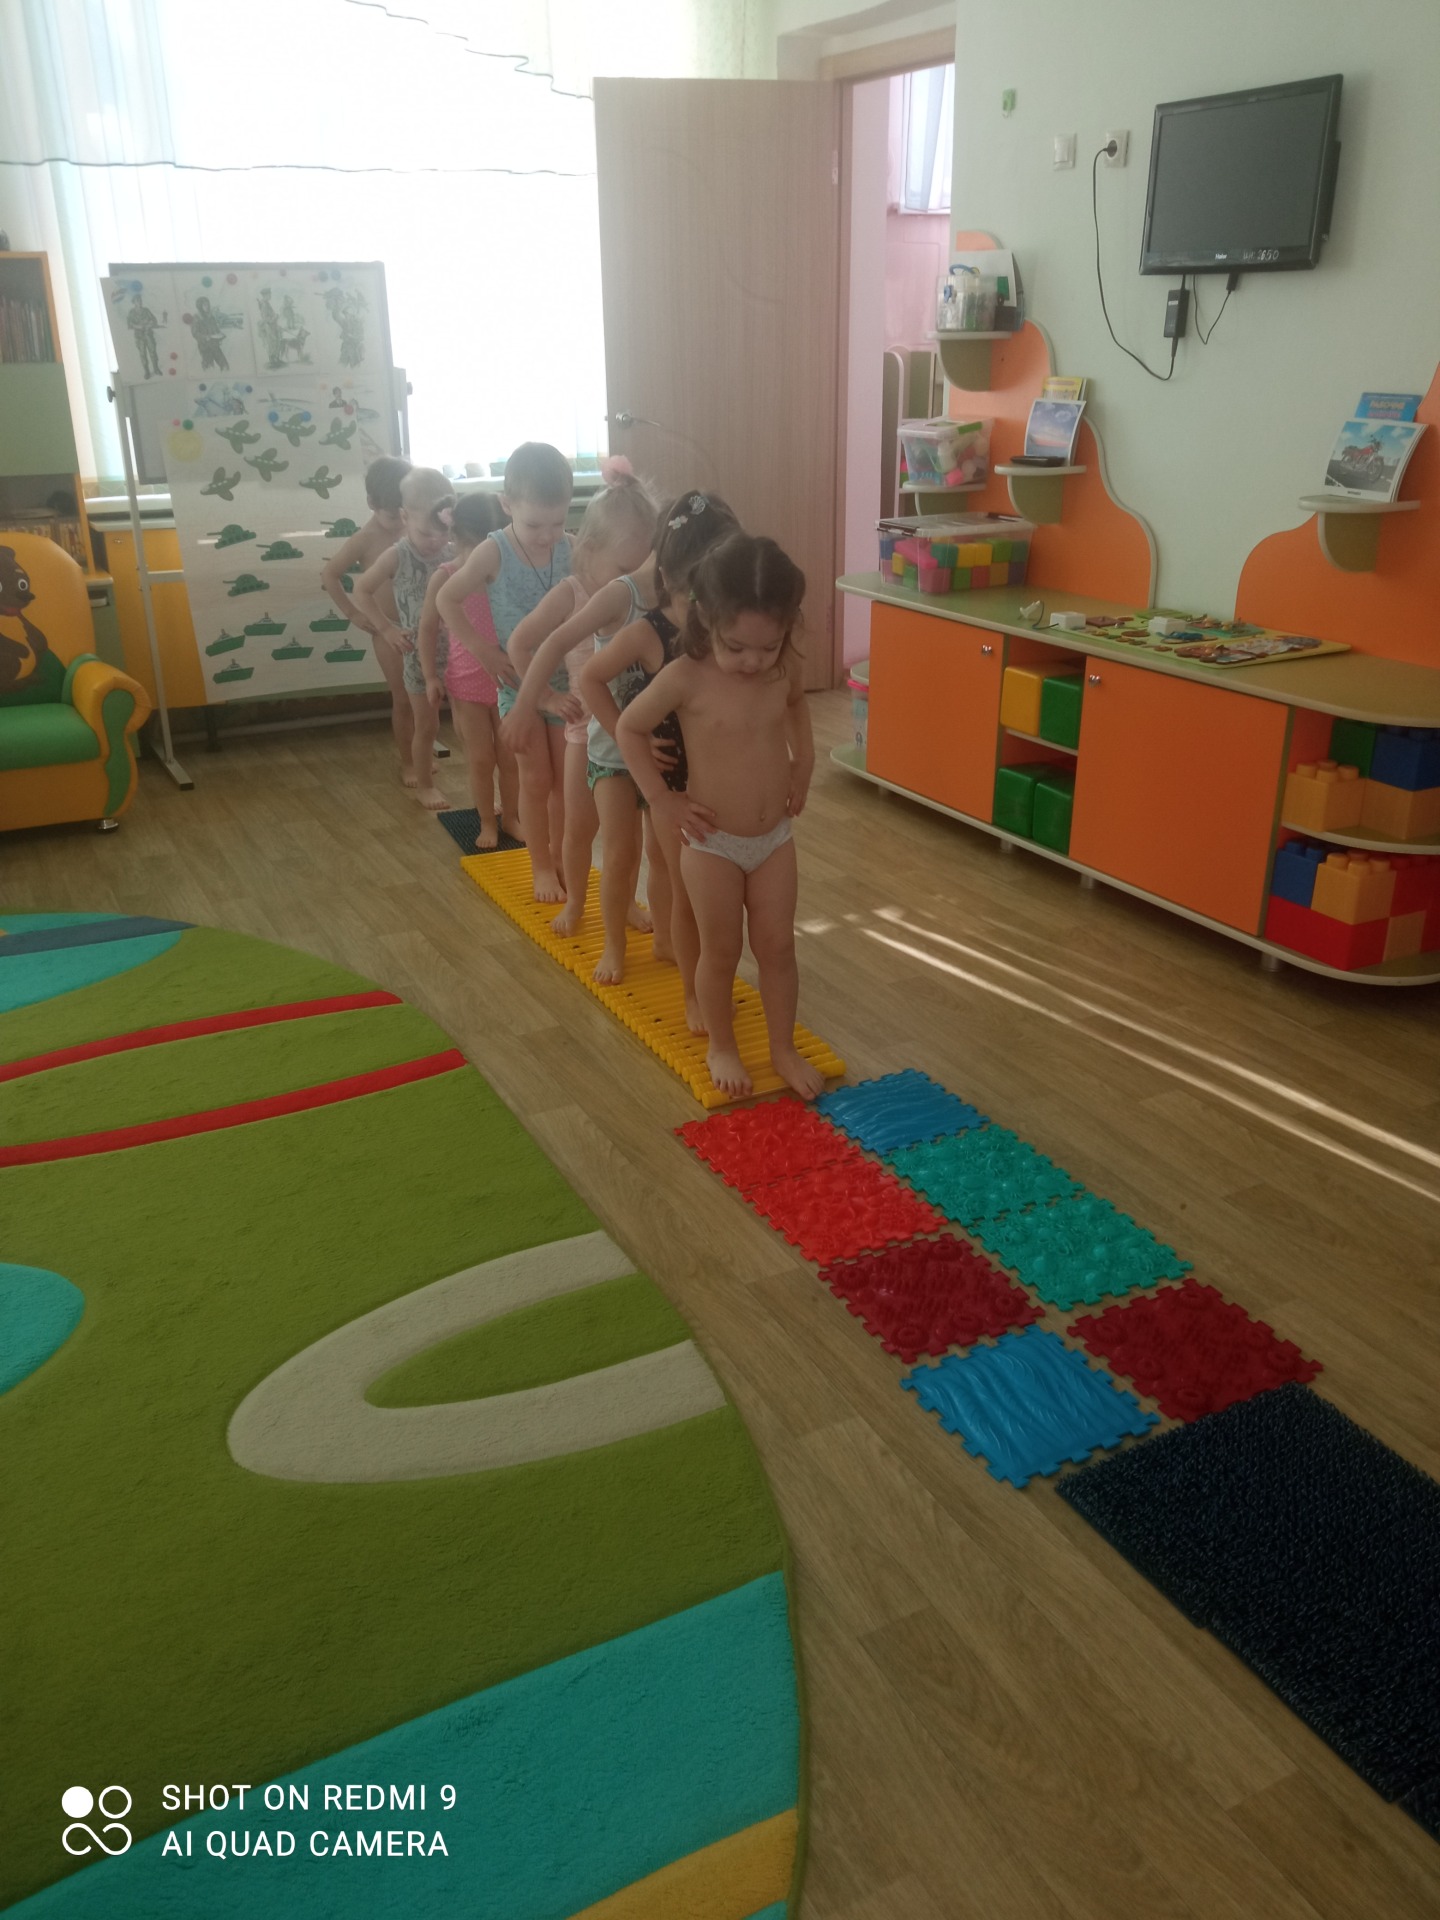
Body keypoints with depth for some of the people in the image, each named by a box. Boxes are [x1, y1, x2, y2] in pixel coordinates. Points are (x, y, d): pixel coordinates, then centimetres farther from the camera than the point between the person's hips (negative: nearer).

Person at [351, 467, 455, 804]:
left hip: (455, 651, 3)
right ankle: (424, 784, 25)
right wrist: (386, 628, -7)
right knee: (426, 724, 7)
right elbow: (361, 591, -2)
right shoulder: (397, 556, -10)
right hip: (419, 653, -3)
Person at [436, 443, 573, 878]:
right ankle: (543, 867, 20)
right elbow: (446, 600, -7)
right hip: (519, 682, -2)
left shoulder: (570, 548, -8)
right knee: (536, 780, 5)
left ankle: (561, 858, 27)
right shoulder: (494, 552, -15)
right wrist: (484, 651, -11)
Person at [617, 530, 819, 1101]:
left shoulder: (784, 669, -8)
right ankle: (721, 1047, 30)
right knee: (721, 951, 9)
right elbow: (629, 729, -8)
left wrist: (803, 762, 7)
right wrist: (662, 800, -10)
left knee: (777, 946, 11)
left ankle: (784, 1048, 27)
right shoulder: (685, 678, -20)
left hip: (775, 837, 3)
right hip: (713, 843, -3)